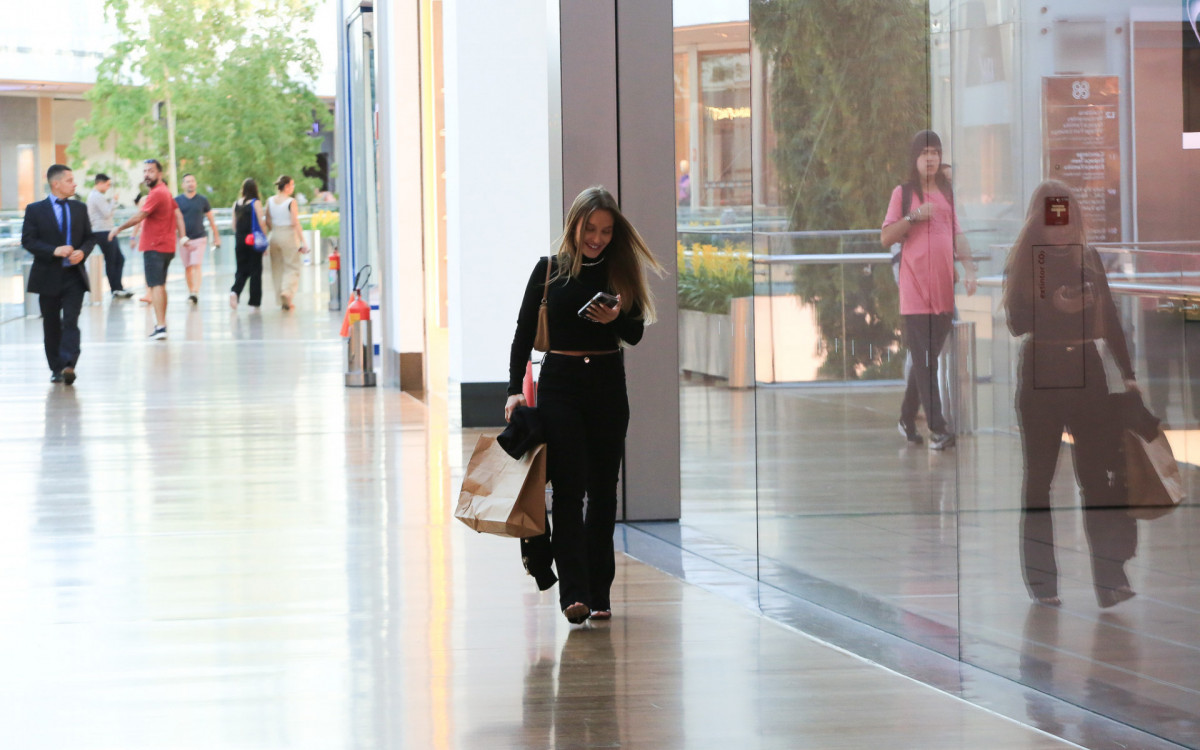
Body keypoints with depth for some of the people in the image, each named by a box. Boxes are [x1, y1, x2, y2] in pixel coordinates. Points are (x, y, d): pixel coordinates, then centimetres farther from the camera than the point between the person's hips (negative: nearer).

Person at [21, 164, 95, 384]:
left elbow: (90, 237, 13)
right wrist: (54, 251, -20)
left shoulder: (79, 208, 9)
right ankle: (56, 368, 18)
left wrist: (83, 252, -10)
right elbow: (28, 240, -7)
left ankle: (68, 365, -22)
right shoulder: (35, 210, -1)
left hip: (74, 276, 1)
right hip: (48, 277, -1)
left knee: (71, 322, -13)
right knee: (51, 325, 7)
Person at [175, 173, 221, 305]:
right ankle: (190, 291, 21)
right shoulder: (177, 201, 2)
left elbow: (211, 219, 12)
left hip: (200, 238, -1)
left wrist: (216, 236, 15)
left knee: (196, 265, -14)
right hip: (184, 240, 1)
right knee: (187, 267, 7)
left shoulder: (202, 200, 3)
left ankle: (195, 293, -22)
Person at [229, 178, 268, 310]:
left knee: (242, 270, 10)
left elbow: (234, 225, 9)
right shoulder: (256, 203, -8)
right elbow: (261, 222, -10)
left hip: (240, 240, 4)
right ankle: (254, 302, 7)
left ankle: (235, 291, -17)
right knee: (255, 271, 5)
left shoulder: (236, 204, 5)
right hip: (253, 240, -4)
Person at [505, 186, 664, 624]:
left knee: (603, 489, 5)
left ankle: (599, 593, 12)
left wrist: (615, 319, -19)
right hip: (559, 383, -2)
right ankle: (574, 592, -18)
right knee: (569, 488, -11)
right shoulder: (550, 270, 2)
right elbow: (525, 332, 3)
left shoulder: (621, 270, 6)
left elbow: (636, 334, 3)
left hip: (608, 386, 2)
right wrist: (515, 390, -6)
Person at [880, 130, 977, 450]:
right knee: (924, 359, -10)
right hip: (915, 285, -5)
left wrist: (969, 267, -1)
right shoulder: (903, 192, 2)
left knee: (927, 357, 9)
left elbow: (957, 234, 14)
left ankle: (907, 418, 22)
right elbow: (886, 238, -2)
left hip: (944, 285, 5)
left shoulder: (946, 192, 16)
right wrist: (914, 216, -14)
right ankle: (937, 428, -15)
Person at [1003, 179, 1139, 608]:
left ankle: (1110, 577, -8)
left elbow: (1109, 319, 11)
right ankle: (1041, 579, 5)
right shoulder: (1023, 262, 1)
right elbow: (1017, 322, -7)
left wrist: (1127, 374, 7)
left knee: (1100, 473, -5)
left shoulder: (1088, 259, 10)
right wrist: (1057, 307, -21)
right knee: (1039, 476, 2)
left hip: (1086, 369, 2)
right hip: (1041, 372, -2)